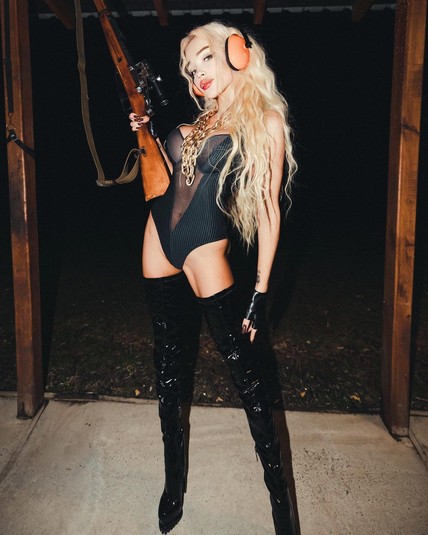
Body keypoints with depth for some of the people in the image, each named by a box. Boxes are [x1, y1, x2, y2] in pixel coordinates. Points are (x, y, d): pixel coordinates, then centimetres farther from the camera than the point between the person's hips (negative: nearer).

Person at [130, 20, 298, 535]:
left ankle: (278, 490, 15)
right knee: (167, 358, 12)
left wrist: (261, 290, -12)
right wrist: (148, 136, 8)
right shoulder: (199, 117, 14)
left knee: (241, 363, -5)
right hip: (159, 235, 7)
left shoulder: (266, 120, -3)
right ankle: (174, 477, 31)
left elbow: (269, 208, -9)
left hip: (205, 246, -6)